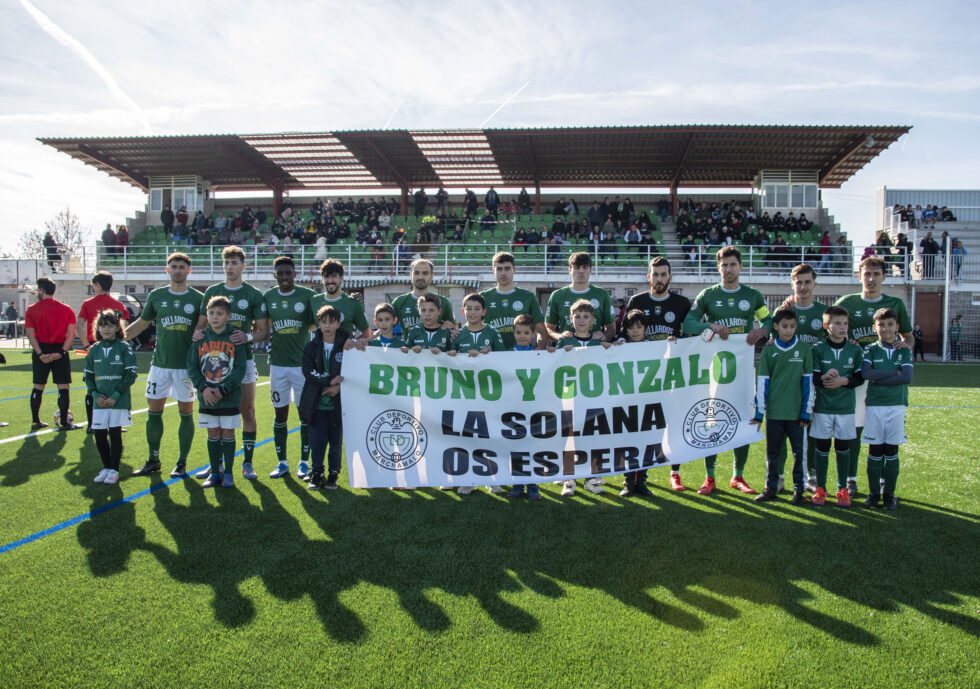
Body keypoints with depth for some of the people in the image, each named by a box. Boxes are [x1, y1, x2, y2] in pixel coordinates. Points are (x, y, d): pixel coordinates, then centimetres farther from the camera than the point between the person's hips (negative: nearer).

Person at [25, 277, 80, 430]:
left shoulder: (32, 310, 1)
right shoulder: (66, 309, 2)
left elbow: (30, 334, -6)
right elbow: (71, 334, -6)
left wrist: (40, 353, -9)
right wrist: (61, 352, -10)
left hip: (40, 351, 1)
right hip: (60, 350, -1)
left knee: (38, 387, 12)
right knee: (63, 386, 1)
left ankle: (35, 421, 18)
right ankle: (63, 422, -1)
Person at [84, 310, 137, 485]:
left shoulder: (124, 347, -4)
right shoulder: (94, 349, 8)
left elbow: (131, 375, -7)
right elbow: (88, 376, 12)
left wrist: (116, 395, -13)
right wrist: (95, 394, -3)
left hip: (119, 400, -4)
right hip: (100, 401, 4)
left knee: (115, 433, -1)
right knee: (99, 435, 6)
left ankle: (114, 470, 10)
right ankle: (106, 467, 22)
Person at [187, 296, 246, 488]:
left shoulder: (235, 338, -5)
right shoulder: (201, 338, 4)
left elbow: (240, 369, -8)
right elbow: (192, 367, 3)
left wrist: (223, 390, -16)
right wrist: (203, 387, -12)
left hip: (230, 398, -3)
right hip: (207, 398, 3)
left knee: (228, 434, 4)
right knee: (213, 434, 10)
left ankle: (228, 473, 15)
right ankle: (214, 472, 21)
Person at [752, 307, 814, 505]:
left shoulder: (804, 349, 1)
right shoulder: (769, 350, 3)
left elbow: (808, 381, 1)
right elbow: (762, 381, 3)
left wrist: (806, 412, -1)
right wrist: (759, 412, 0)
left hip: (796, 412, -1)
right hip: (774, 411, 1)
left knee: (799, 452, 6)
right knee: (772, 452, 10)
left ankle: (799, 489, 18)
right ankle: (771, 489, 21)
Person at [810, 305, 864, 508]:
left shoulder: (855, 350, 3)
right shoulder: (818, 349, -2)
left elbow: (859, 377, 1)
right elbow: (812, 378, -6)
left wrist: (844, 380, -16)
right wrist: (823, 378, -26)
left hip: (846, 407, 1)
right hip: (822, 406, -1)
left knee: (843, 448, 7)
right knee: (821, 447, 4)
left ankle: (842, 489, 18)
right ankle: (820, 489, 14)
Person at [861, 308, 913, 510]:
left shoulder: (903, 351, 5)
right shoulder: (871, 350, 3)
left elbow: (907, 378, -10)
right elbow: (865, 373, -15)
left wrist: (879, 378, -11)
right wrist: (895, 373, -12)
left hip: (896, 405, 1)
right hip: (874, 405, -1)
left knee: (892, 452, 5)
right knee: (874, 452, 3)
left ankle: (889, 494, 16)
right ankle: (873, 493, 13)